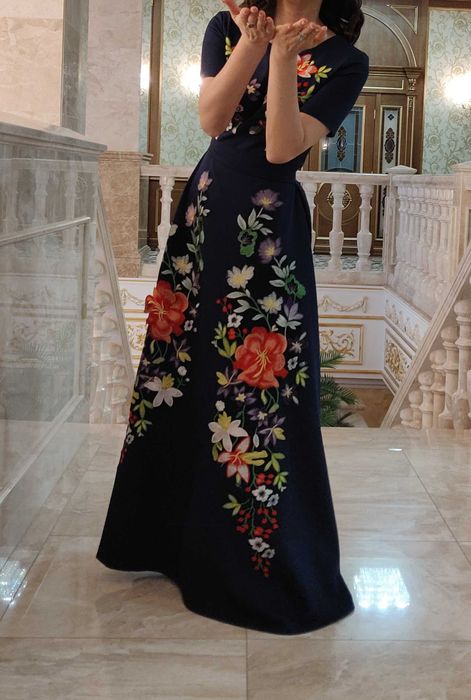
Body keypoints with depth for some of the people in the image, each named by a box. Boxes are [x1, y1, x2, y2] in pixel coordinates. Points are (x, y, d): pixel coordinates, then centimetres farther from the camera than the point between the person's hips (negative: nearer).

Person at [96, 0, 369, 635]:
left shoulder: (344, 61, -4)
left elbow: (281, 148, -16)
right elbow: (211, 118, -8)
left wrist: (283, 55, -22)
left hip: (270, 231, -4)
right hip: (206, 211, 4)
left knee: (257, 392, -3)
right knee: (182, 373, 11)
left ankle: (263, 568, 13)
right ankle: (165, 531, 30)